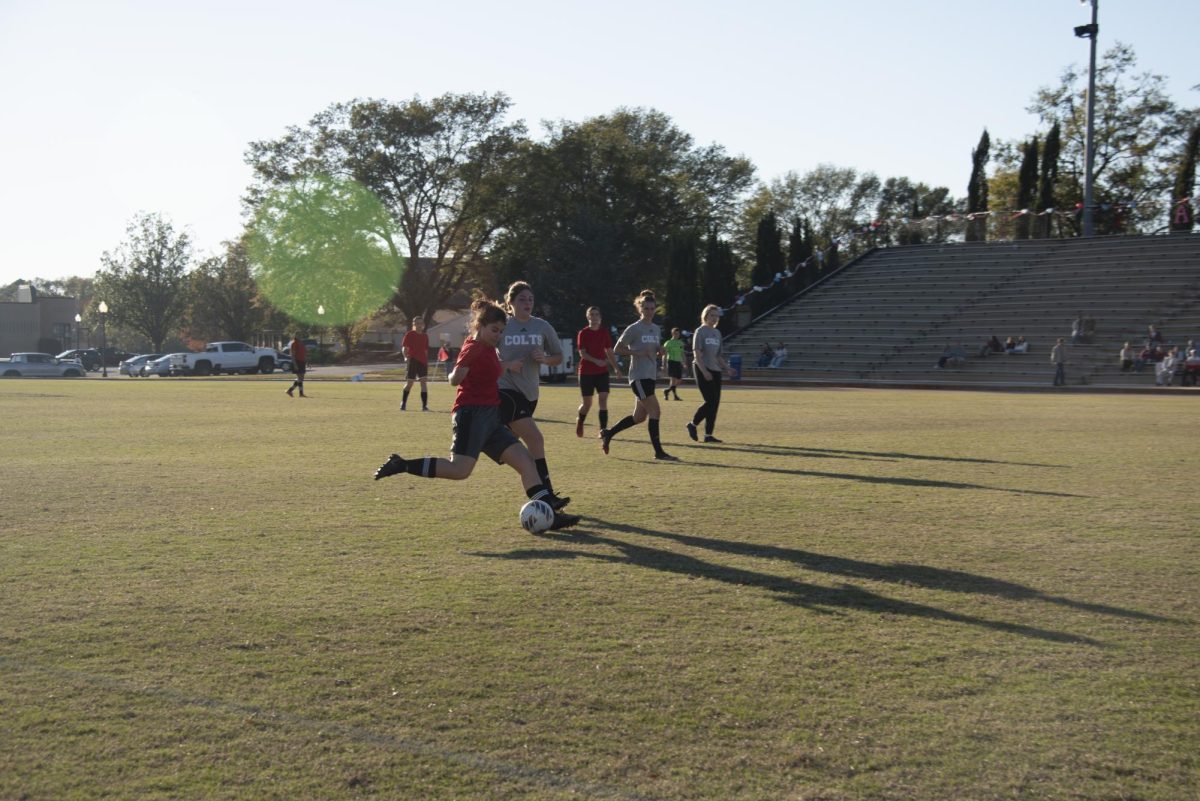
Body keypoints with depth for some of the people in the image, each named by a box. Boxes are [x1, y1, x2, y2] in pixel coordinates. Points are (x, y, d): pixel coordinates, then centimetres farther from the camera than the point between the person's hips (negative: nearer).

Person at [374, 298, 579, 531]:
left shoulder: (488, 348, 16)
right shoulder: (474, 349, -10)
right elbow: (455, 380, -17)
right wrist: (460, 368, -30)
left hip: (490, 417, 10)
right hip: (473, 414, -9)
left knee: (525, 461, 2)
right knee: (460, 470, -20)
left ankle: (548, 514, 0)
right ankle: (401, 465, -8)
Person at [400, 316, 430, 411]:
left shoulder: (425, 336, 12)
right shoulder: (409, 334, -1)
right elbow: (404, 348, -5)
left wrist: (427, 362, 14)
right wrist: (406, 357, -20)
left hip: (423, 361, 3)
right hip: (413, 361, -3)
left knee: (424, 382, -7)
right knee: (410, 382, 3)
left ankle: (424, 405, -8)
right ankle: (403, 403, 21)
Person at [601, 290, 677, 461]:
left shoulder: (656, 329, 13)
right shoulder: (634, 329, -8)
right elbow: (618, 349, -7)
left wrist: (660, 352, 1)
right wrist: (638, 353, -18)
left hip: (650, 376, 8)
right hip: (639, 376, -8)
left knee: (639, 416, 12)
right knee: (654, 411, -12)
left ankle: (607, 434, 27)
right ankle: (658, 452, -6)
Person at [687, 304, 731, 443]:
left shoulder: (717, 333, 16)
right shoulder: (700, 331, -5)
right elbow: (698, 354, -12)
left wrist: (726, 367, 5)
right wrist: (704, 371, -21)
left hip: (715, 371, 7)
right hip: (702, 370, -7)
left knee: (715, 403, 1)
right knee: (710, 401, -13)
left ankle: (708, 434, 6)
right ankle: (693, 424, 5)